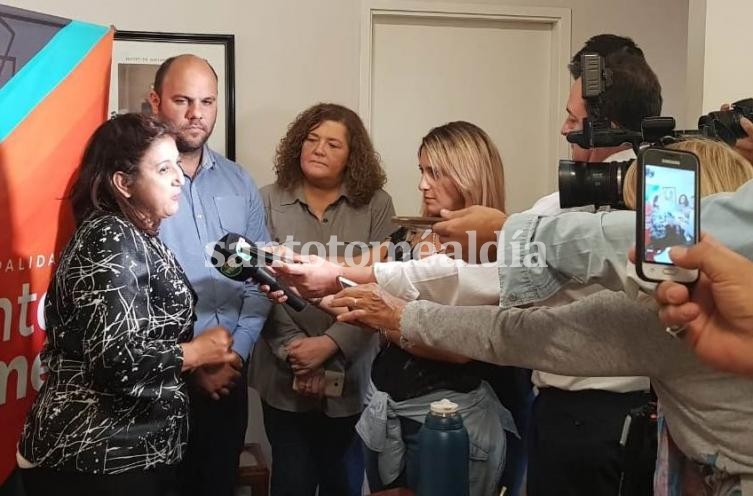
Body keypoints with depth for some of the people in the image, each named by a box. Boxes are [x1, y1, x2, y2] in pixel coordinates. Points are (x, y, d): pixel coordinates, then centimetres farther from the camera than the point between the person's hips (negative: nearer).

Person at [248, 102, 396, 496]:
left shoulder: (376, 205, -2)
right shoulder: (269, 201, -1)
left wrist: (331, 344, -16)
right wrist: (292, 347, -14)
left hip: (351, 374, 0)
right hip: (286, 373, 0)